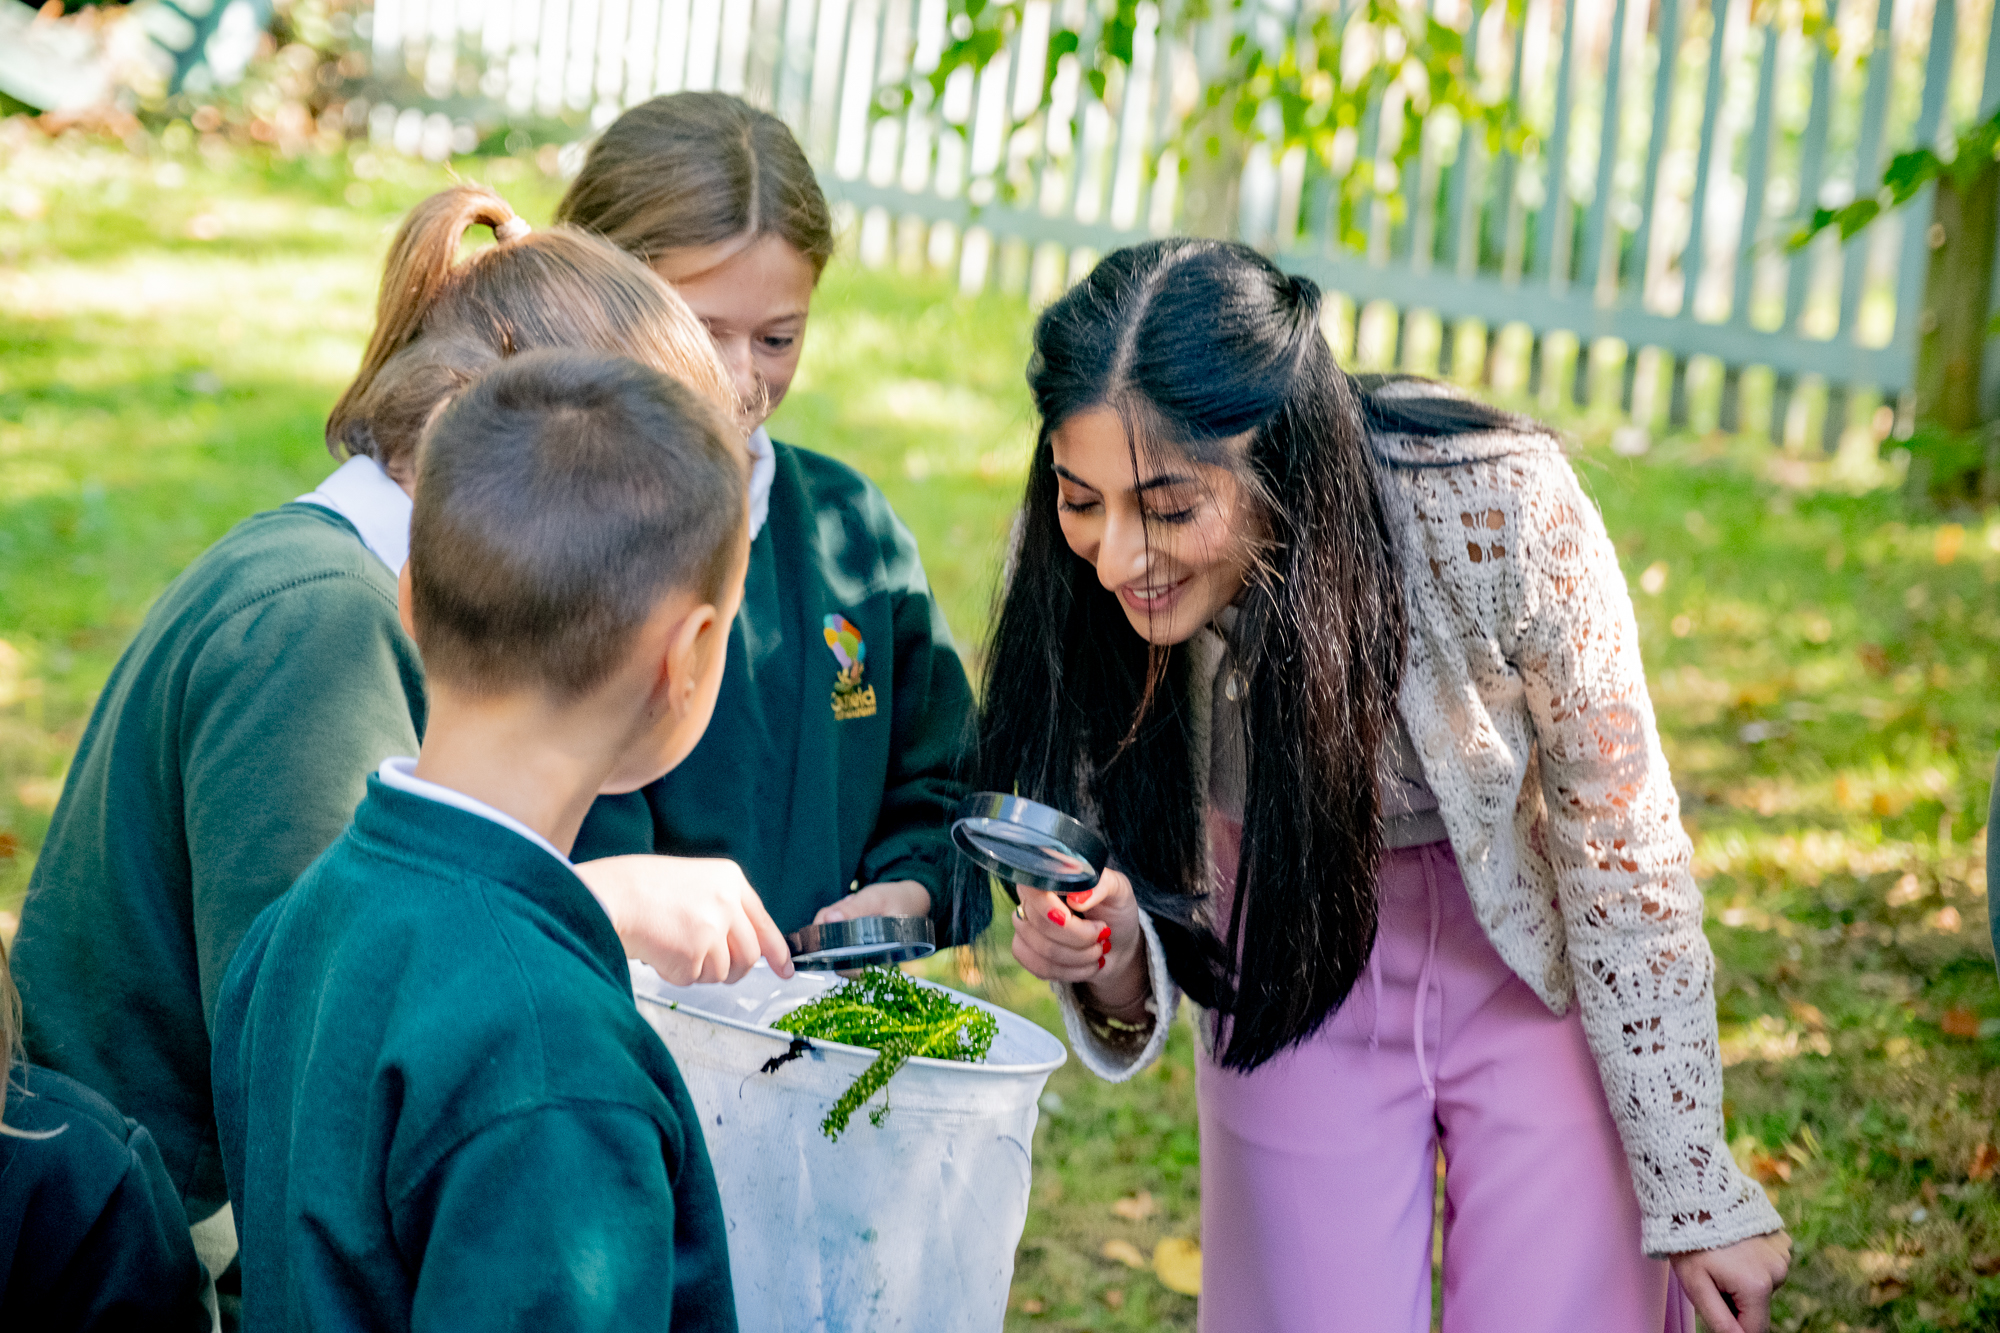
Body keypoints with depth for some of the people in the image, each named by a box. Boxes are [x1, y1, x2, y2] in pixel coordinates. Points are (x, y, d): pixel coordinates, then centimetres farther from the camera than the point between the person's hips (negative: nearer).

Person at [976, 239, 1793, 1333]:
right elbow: (1164, 913, -8)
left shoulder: (1496, 506, -31)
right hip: (1300, 987, 2)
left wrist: (1694, 1187, -12)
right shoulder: (1076, 580, -22)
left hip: (1542, 970, -2)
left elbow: (1620, 840, -17)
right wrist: (1116, 964, -32)